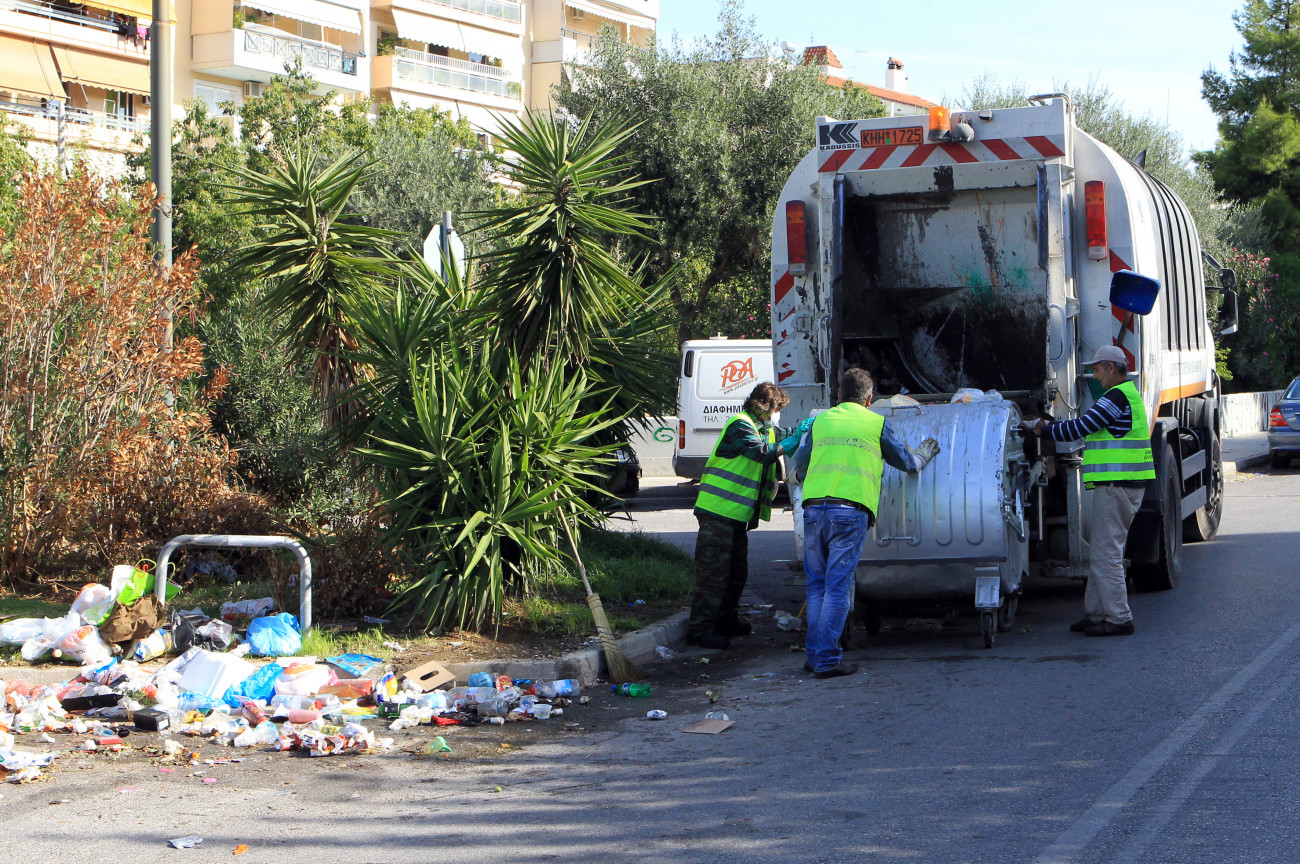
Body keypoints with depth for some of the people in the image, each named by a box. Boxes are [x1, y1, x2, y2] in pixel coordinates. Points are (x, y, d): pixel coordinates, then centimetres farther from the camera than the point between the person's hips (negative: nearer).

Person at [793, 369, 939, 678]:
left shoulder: (821, 421, 17)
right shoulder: (876, 423, 10)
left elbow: (800, 466, 27)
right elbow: (907, 462, 23)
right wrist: (925, 452, 45)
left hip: (814, 507, 3)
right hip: (851, 510, -3)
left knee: (817, 585, 13)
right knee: (838, 587, -4)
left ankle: (814, 654, 13)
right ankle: (827, 660, -7)